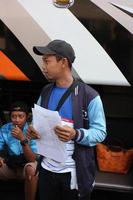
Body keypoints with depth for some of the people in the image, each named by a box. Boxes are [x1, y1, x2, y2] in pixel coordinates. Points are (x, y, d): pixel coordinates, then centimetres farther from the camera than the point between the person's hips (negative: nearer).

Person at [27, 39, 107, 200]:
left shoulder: (89, 96, -12)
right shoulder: (45, 93, 7)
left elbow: (100, 132, -13)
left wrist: (76, 135, -30)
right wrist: (32, 130, -7)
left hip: (74, 173, -5)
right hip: (47, 169, 5)